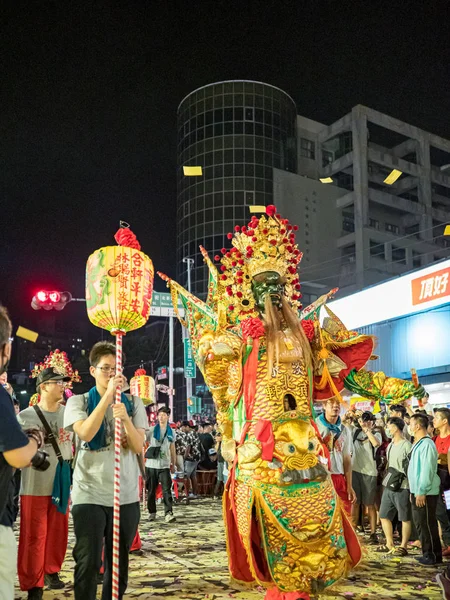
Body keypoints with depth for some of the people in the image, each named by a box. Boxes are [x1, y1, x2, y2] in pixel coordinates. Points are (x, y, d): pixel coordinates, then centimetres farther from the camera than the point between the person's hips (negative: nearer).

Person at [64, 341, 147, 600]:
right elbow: (86, 433, -19)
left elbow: (139, 447, -4)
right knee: (88, 563, -2)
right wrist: (108, 395, -21)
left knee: (119, 562, 13)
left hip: (126, 495, 3)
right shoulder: (78, 401, -1)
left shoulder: (134, 403, 5)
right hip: (89, 494, -2)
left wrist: (125, 418, -21)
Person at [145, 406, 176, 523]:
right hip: (151, 465, 0)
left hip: (164, 466, 0)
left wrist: (173, 464, 14)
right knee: (151, 490, 8)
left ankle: (168, 513, -14)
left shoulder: (171, 432, 9)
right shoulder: (151, 430, 2)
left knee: (167, 490, -10)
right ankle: (152, 512, 22)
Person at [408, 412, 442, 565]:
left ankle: (433, 556, 8)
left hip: (425, 493, -10)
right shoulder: (418, 444, 14)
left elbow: (427, 470, -22)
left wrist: (421, 492, -22)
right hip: (418, 491, 10)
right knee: (420, 523, 15)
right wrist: (414, 491, 18)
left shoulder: (427, 444, -17)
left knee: (427, 524, -2)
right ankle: (428, 553, 24)